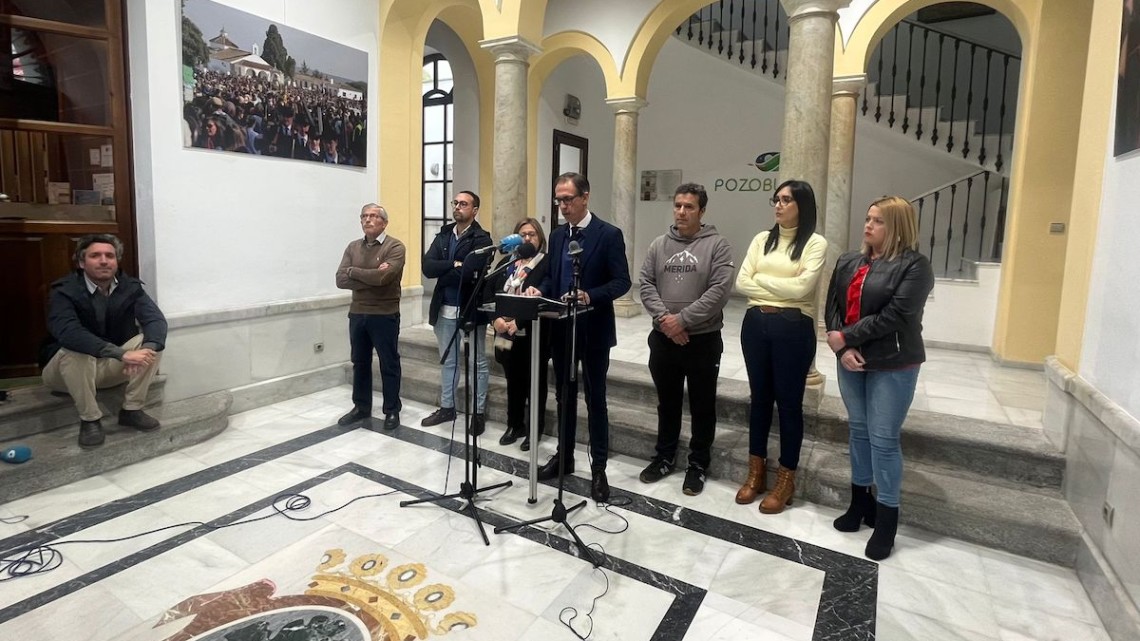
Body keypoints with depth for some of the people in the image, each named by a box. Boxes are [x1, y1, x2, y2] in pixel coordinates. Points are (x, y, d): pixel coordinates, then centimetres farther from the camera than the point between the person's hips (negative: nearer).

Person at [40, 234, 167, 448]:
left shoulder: (130, 287, -8)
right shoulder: (65, 292, -20)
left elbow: (156, 319, -22)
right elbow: (69, 333, -38)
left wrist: (147, 348, -44)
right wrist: (122, 354, -49)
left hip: (111, 366, 3)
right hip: (66, 368, -3)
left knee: (152, 343, -19)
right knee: (76, 351, -35)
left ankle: (132, 410, -11)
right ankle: (89, 420, -19)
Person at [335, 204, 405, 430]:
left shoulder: (395, 247, -8)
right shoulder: (353, 247, 9)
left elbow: (383, 277, -23)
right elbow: (341, 280, -2)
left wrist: (353, 271, -8)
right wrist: (371, 278, -14)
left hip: (385, 315, -5)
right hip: (357, 314, 6)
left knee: (389, 364, 5)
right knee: (360, 362, 15)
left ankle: (392, 410, 17)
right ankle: (361, 407, 29)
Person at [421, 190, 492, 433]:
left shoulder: (481, 238, -9)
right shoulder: (443, 236, 9)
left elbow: (469, 272, -22)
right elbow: (427, 267, -5)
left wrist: (443, 274, -9)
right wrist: (454, 264, -16)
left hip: (471, 308, -6)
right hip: (444, 309, 6)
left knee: (478, 362, 6)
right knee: (447, 361, 16)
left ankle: (478, 413, 17)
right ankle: (447, 407, 30)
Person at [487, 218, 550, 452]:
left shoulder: (547, 264, -8)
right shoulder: (506, 262, 10)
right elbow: (489, 292, 5)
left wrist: (518, 322, -23)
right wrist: (496, 319, -11)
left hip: (533, 335, -5)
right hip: (506, 335, 5)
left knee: (534, 382, 8)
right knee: (513, 381, 16)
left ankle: (535, 430, 21)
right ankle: (515, 425, 30)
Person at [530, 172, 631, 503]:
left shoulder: (609, 234, -9)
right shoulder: (557, 235, 10)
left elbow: (621, 281, -12)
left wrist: (590, 296, -28)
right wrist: (541, 290, -8)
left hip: (593, 330, -5)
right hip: (560, 328, 6)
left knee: (595, 399, 3)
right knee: (564, 396, 15)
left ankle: (598, 468, 15)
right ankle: (563, 455, 31)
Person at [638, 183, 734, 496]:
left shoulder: (717, 244, -5)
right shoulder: (659, 244, 7)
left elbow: (719, 291, -15)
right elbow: (646, 284, 2)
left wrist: (683, 320, -18)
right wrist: (664, 318, -13)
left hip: (703, 339, -3)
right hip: (663, 338, 4)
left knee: (702, 406, 9)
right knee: (667, 403, 17)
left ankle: (698, 464, 25)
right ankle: (664, 457, 33)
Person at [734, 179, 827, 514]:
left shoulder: (815, 243, -4)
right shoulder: (762, 239, 9)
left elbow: (802, 287, -16)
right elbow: (742, 282, 0)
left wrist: (762, 279, -5)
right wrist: (781, 289, -8)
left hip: (793, 329, -4)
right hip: (756, 324, 4)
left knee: (789, 402, 6)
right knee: (760, 398, 14)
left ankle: (786, 479, 20)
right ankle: (756, 471, 27)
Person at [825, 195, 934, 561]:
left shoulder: (914, 266, -9)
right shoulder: (848, 263, 8)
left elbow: (894, 316, -19)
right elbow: (832, 307, 1)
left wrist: (845, 337, -15)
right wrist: (842, 350, -13)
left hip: (893, 365, -5)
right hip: (851, 361, 6)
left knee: (884, 439, 0)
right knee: (858, 430, 15)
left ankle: (886, 519, 15)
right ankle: (860, 500, 30)